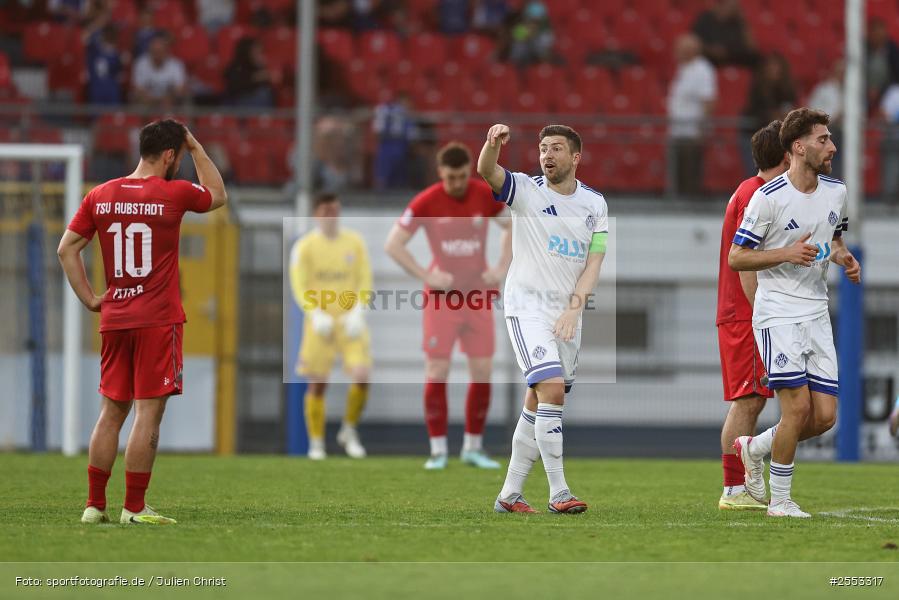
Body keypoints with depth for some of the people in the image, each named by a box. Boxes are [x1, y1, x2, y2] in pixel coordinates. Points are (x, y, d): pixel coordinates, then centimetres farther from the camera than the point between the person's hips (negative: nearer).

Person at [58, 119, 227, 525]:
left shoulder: (100, 196, 5)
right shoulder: (173, 194, -7)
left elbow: (66, 248, 5)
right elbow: (218, 196, 13)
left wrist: (89, 299, 8)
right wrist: (196, 147, 16)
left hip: (114, 320, 5)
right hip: (158, 320, -5)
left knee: (111, 412, 11)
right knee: (149, 412, -3)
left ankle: (94, 505, 11)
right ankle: (134, 508, -4)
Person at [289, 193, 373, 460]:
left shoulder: (354, 242, 7)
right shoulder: (304, 247, -1)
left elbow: (365, 281, 5)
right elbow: (299, 286, -5)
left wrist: (357, 312, -10)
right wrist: (316, 314, -18)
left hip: (350, 321, 2)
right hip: (320, 322, -2)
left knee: (362, 376, -13)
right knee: (317, 384, -1)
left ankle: (349, 431, 9)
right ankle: (316, 443, 11)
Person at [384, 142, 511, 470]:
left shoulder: (486, 196, -3)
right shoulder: (426, 202, -11)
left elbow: (513, 228, 14)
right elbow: (393, 245, -7)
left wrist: (501, 268, 2)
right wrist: (426, 276, -14)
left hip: (479, 295, 3)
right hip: (441, 296, -3)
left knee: (482, 373, 1)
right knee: (437, 372, -7)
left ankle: (473, 447, 13)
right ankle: (438, 450, 1)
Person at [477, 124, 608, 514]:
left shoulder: (594, 204, 7)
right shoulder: (526, 191, -3)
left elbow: (594, 261, 2)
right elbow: (486, 171, -22)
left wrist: (574, 308, -12)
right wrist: (493, 144, -45)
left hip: (568, 314, 5)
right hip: (527, 306, -5)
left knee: (538, 403, 8)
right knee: (552, 388, -20)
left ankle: (510, 494, 16)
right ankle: (558, 492, -18)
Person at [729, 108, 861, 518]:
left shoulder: (836, 192, 7)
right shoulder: (768, 198, -12)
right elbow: (735, 257, -8)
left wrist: (843, 257, 3)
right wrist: (788, 254, -21)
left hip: (817, 315, 6)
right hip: (777, 312, -6)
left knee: (825, 415, 0)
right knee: (798, 407, -14)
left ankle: (754, 448, 26)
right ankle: (780, 500, 2)